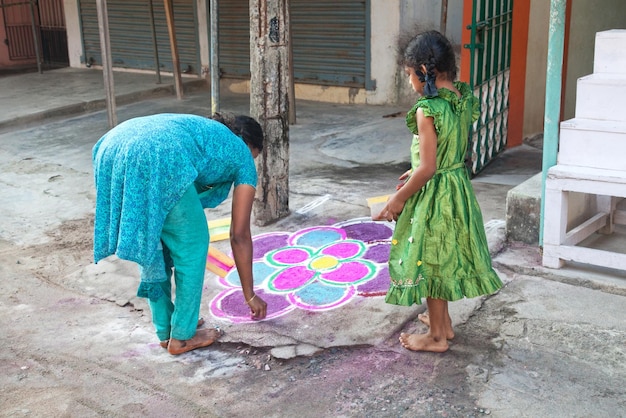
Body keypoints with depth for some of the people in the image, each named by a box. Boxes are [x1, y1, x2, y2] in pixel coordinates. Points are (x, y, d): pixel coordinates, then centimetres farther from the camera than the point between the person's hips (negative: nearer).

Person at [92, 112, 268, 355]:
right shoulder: (242, 156, 24)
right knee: (193, 246, 14)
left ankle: (165, 331, 34)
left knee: (150, 244, 24)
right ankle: (182, 336, 24)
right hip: (159, 160, -7)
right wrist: (250, 295, 32)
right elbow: (240, 235, 23)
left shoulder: (202, 129, 41)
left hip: (113, 149, 8)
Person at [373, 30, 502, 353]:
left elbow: (428, 168, -23)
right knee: (443, 258, 23)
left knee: (429, 261, 8)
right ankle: (443, 322, 39)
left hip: (434, 194, -8)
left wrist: (398, 199, -11)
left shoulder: (427, 110, -24)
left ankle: (436, 336, 23)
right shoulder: (464, 99, 0)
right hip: (459, 185, 8)